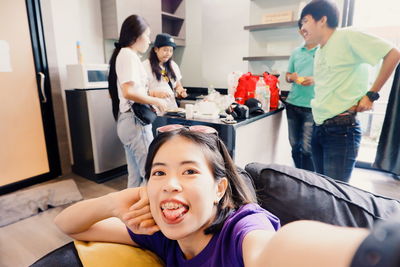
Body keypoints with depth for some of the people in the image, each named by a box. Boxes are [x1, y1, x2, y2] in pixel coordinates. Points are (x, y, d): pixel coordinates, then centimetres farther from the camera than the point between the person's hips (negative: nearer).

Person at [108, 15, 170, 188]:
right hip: (135, 122, -10)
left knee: (135, 176, 14)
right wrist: (156, 101, -11)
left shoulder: (123, 54, 18)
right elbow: (128, 92, -23)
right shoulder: (129, 55, -10)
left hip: (129, 121, 10)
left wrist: (153, 94, 12)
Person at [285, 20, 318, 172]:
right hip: (292, 104, 5)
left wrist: (315, 80, -20)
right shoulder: (296, 53, 13)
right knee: (295, 145, 12)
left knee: (307, 149, -2)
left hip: (312, 107, -4)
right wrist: (291, 77, -4)